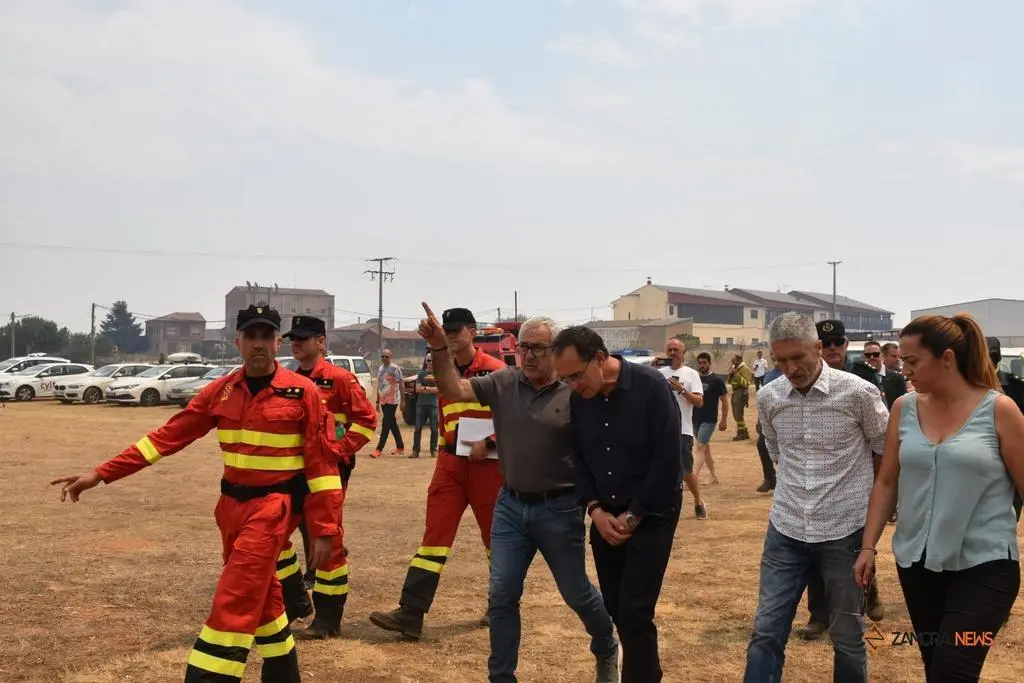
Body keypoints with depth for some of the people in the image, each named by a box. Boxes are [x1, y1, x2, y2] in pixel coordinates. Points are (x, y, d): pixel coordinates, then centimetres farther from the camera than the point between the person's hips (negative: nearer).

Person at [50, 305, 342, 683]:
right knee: (259, 595, 18)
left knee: (233, 604, -11)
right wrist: (100, 474, -1)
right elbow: (169, 436, 4)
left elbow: (322, 463, -9)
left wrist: (323, 530, -11)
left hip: (270, 506, -6)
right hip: (231, 505, 6)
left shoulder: (302, 392, -10)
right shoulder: (221, 390, 3)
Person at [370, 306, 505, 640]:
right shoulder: (444, 368, 10)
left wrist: (488, 442, -19)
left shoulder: (495, 369, -7)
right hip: (450, 461, 5)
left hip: (487, 462, -4)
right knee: (435, 535, -2)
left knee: (496, 537, 9)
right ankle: (411, 614, -7)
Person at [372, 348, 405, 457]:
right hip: (383, 401, 8)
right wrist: (378, 401, 19)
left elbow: (401, 384, -10)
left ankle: (379, 449, -11)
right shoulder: (380, 369, 13)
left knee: (386, 425, -9)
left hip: (392, 401, -8)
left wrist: (402, 400, -13)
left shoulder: (395, 369, -9)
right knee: (393, 424, 13)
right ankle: (400, 447, 21)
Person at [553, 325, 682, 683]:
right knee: (615, 607, 9)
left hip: (651, 514, -5)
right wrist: (595, 509, -8)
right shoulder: (578, 398, -1)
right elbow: (577, 458, 6)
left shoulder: (650, 386, -16)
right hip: (606, 516, 5)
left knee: (634, 610, -10)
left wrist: (634, 515, -14)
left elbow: (668, 458, -17)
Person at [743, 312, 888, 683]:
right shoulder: (768, 397, -1)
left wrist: (875, 504, 11)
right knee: (766, 632, 4)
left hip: (845, 530, -3)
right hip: (786, 529, 3)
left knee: (847, 635, 10)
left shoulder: (859, 393, -13)